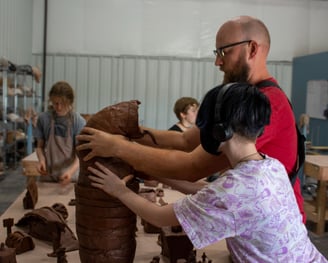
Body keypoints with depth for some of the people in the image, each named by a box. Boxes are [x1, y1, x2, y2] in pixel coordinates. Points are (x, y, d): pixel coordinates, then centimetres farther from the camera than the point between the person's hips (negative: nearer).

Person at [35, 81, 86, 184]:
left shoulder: (78, 121, -11)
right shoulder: (43, 118, -4)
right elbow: (40, 146, 5)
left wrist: (71, 171, -26)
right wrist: (41, 160, -15)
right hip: (48, 175, 2)